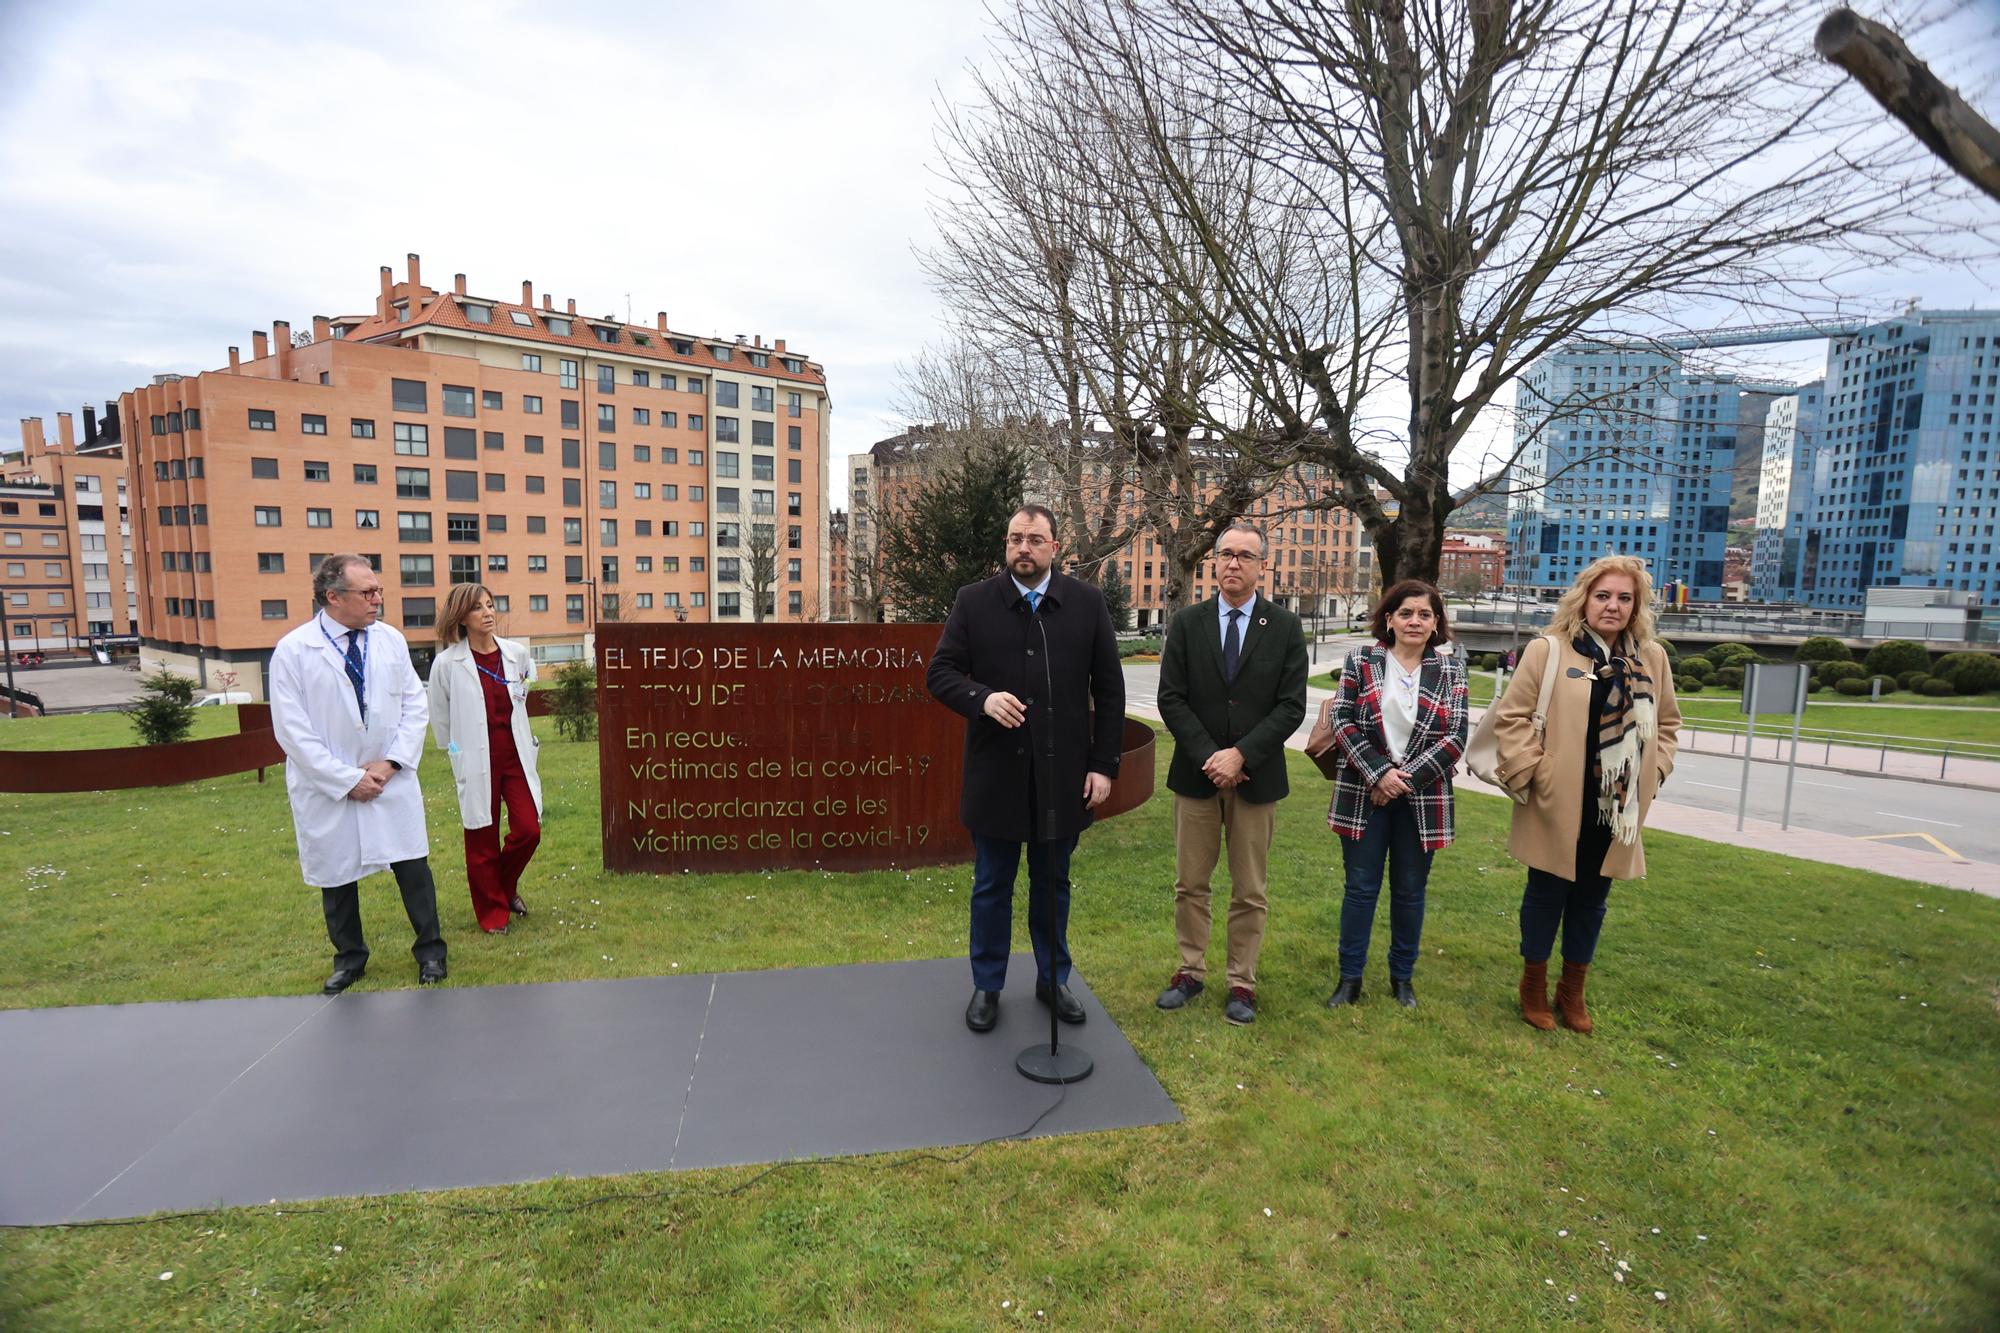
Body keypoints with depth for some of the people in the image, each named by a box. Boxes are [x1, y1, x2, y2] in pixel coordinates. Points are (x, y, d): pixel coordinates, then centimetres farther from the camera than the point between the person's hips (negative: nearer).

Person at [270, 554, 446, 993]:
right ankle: (349, 959, 34)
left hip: (391, 780, 2)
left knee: (413, 867, 4)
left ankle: (429, 952, 22)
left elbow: (414, 706, 3)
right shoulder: (293, 651, -10)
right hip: (328, 788, -1)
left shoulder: (391, 640, -1)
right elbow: (293, 731, -10)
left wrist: (391, 762, -9)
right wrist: (348, 780, -13)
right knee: (336, 878, 13)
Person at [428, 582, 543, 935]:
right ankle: (493, 913, 26)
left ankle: (506, 887, 29)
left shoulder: (517, 653, -1)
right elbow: (440, 718, 1)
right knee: (483, 842, 7)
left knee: (528, 830, -1)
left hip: (516, 756, 3)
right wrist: (458, 751, 8)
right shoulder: (447, 663, -9)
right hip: (476, 761, -2)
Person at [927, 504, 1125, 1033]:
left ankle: (1053, 980, 36)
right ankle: (987, 986, 31)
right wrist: (982, 698, -23)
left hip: (1063, 774, 1)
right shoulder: (973, 601, -2)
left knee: (1053, 883, 17)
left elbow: (1109, 690, 2)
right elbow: (939, 673, -3)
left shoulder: (1087, 603, 0)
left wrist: (1103, 765, -3)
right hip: (995, 772, -1)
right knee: (991, 886, 13)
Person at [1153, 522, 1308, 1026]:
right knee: (1190, 884, 11)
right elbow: (1171, 699, -3)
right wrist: (1209, 757, -13)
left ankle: (1242, 983, 24)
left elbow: (1291, 706, -6)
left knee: (1249, 890, 10)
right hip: (1196, 773, 1)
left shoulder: (1285, 628, -1)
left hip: (1256, 776, -1)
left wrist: (1240, 755, -15)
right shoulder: (1187, 623, 1)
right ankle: (1190, 971, 27)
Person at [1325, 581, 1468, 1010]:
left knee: (1410, 890, 12)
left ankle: (1402, 977, 29)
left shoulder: (1451, 667, 2)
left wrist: (1408, 779, -11)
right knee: (1361, 887, 6)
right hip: (1365, 793, -1)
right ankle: (1350, 978, 18)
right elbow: (1343, 722, -5)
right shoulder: (1361, 660, -1)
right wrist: (1379, 773, -14)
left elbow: (1455, 736, -3)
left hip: (1423, 799, 1)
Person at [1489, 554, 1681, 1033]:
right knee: (1546, 896, 9)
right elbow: (1512, 717, -9)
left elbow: (1666, 723, 17)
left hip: (1617, 810, 4)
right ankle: (1534, 985, 27)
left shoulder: (1653, 658, 7)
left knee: (1591, 901, 16)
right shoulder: (1548, 651, -8)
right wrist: (1530, 773, -14)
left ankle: (1572, 990, 33)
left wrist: (1653, 772, 5)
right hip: (1557, 808, -4)